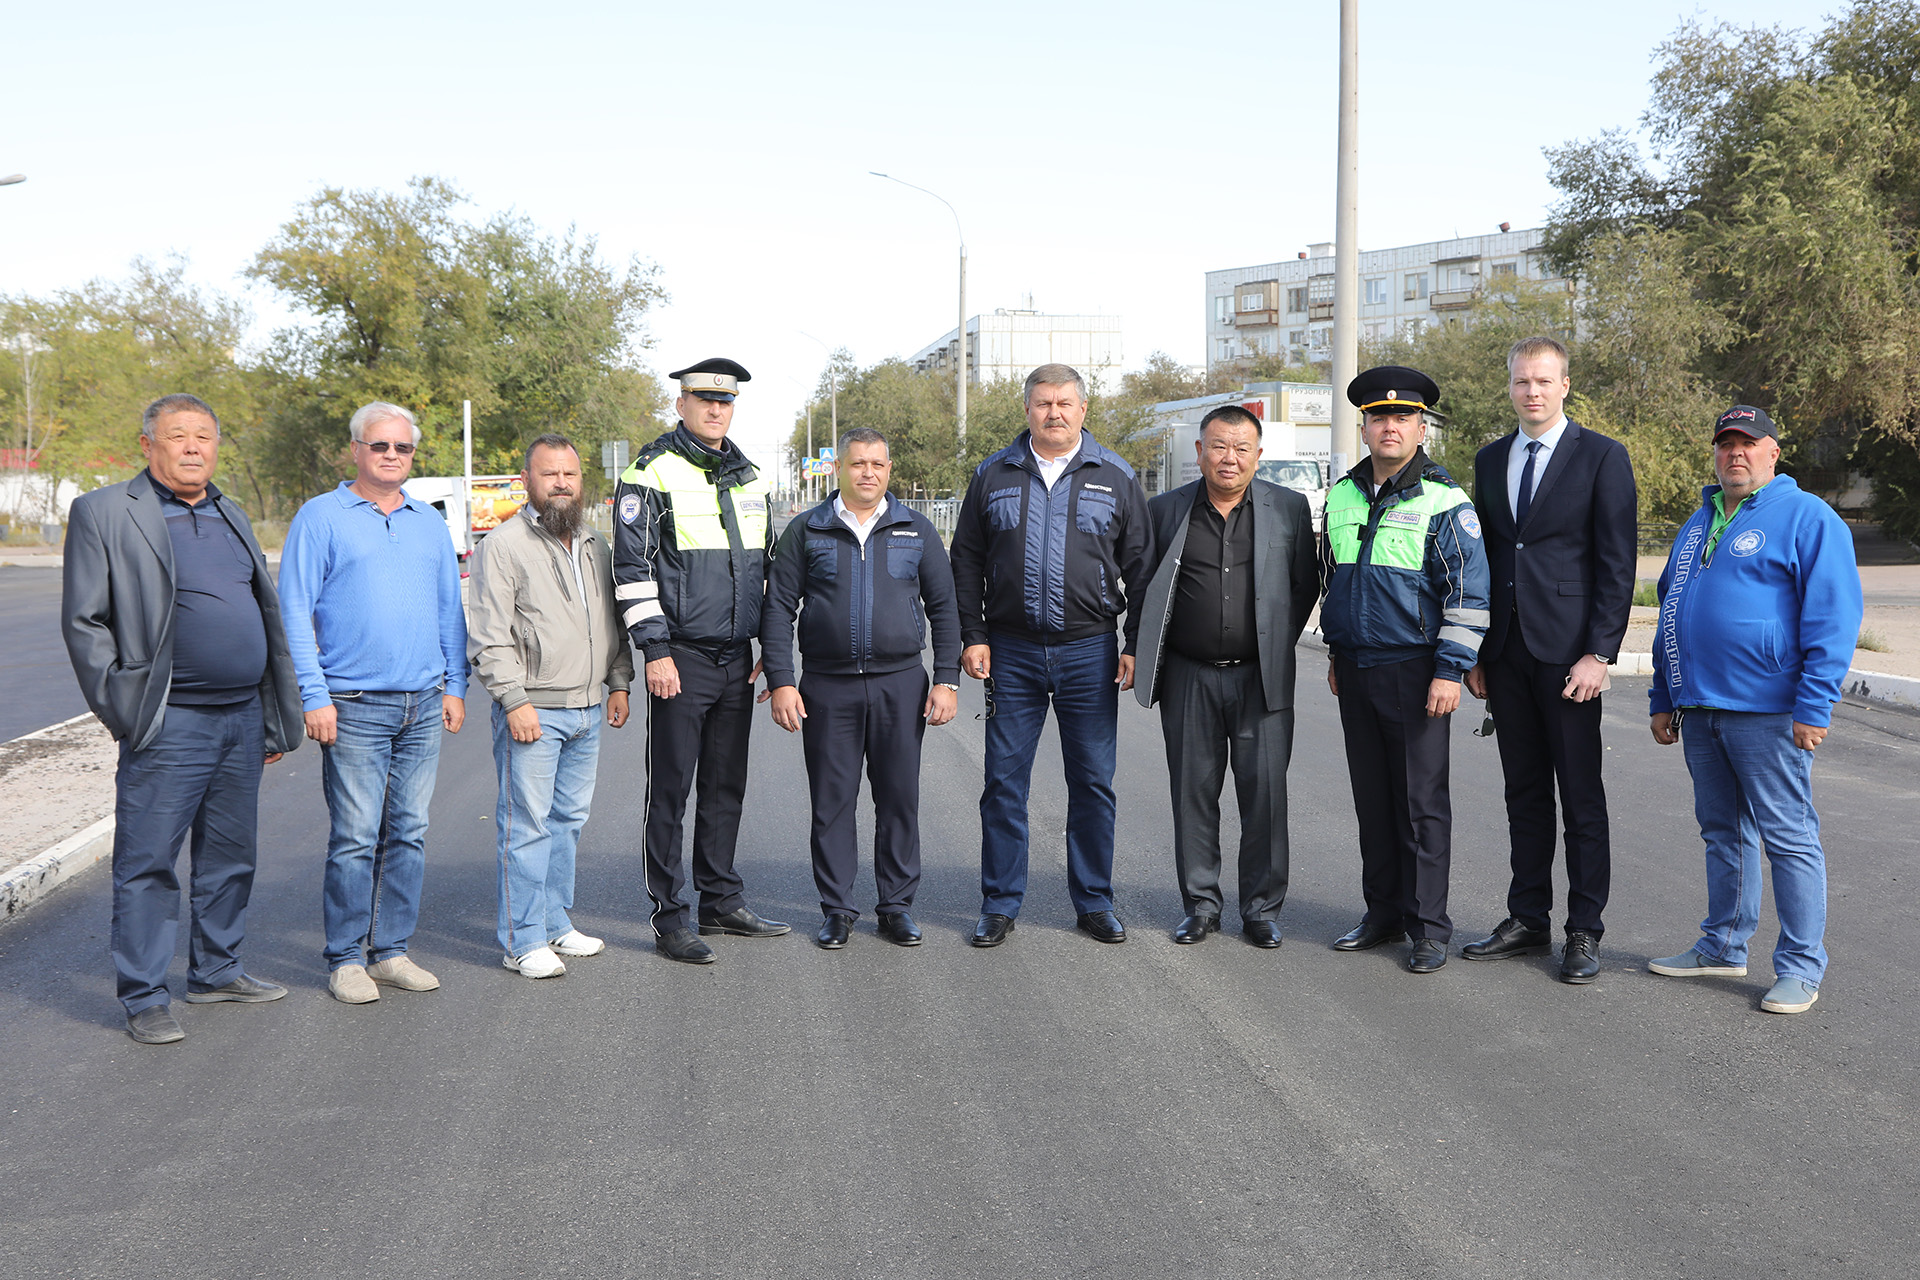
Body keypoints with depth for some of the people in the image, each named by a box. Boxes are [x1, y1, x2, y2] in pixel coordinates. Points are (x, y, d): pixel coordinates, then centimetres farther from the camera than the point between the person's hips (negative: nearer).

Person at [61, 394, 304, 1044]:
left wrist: (276, 720, 15)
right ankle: (144, 998, 9)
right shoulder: (103, 513, -3)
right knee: (148, 863, -1)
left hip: (243, 719, 6)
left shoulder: (232, 516, 16)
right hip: (168, 725, -6)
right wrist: (121, 710, -10)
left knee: (231, 856, 14)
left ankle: (217, 971, 28)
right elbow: (83, 621, -4)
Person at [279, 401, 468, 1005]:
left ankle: (390, 950, 17)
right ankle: (346, 959, 8)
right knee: (355, 837, -4)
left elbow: (450, 609, 18)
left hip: (425, 706, 5)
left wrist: (455, 685, 11)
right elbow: (295, 611, -3)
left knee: (409, 833, 7)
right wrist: (314, 696, -10)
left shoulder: (430, 523, 15)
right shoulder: (320, 517, 1)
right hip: (354, 707, -5)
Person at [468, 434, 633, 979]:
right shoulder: (503, 545, -6)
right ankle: (525, 941, 4)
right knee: (526, 823, -4)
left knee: (569, 818, 13)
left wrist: (618, 682, 14)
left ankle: (556, 923, 24)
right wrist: (514, 700, -17)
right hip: (532, 710, -7)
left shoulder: (595, 546, 15)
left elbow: (615, 621, 23)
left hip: (588, 709, 7)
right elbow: (489, 637, -11)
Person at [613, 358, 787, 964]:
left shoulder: (749, 477, 14)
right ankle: (668, 917, 8)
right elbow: (632, 567, -10)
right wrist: (656, 650, -15)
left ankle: (721, 901, 23)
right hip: (682, 658, -6)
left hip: (737, 659, 6)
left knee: (727, 785, 12)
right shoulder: (652, 474, -5)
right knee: (671, 789, 0)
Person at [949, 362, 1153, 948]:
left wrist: (1136, 646, 0)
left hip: (1089, 652, 0)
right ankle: (1000, 904, 15)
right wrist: (972, 636, 0)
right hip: (1012, 652, 1)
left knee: (1093, 783, 6)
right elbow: (966, 563, 9)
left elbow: (1140, 565, 6)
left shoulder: (1115, 476, 6)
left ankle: (1094, 902, 19)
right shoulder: (993, 475, 8)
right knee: (1004, 780, 3)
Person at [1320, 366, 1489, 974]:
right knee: (1372, 797, 12)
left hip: (1413, 669, -6)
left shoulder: (1443, 501, -7)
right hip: (1356, 670, 6)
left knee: (1421, 801, -1)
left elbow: (1469, 592, -9)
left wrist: (1450, 671, -14)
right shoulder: (1341, 496, 11)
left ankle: (1429, 928, 9)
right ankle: (1384, 912, 24)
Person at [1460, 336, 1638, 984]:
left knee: (1581, 797, 1)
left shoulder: (1602, 457, -2)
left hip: (1568, 651, -5)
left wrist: (1599, 653, -14)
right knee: (1524, 791, 11)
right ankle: (1528, 919, 20)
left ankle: (1584, 931, 10)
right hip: (1505, 651, 5)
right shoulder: (1490, 460, 13)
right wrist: (1475, 652, 10)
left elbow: (1617, 563, -7)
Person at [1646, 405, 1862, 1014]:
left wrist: (1814, 706, -17)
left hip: (1767, 711, -7)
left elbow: (1835, 615, -11)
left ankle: (1801, 967, 7)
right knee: (1722, 832, 15)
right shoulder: (1698, 524, 18)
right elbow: (1670, 614, 23)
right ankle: (1723, 947, 26)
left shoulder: (1807, 517, -4)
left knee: (1789, 838, -1)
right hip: (1699, 708, 7)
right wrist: (1664, 698, 18)